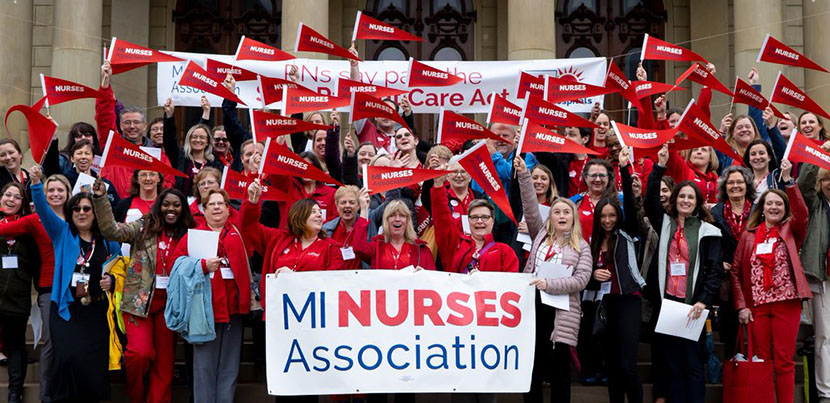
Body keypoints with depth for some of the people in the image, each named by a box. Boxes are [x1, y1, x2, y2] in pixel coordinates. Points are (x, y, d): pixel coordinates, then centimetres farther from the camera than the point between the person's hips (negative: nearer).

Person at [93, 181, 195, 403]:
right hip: (140, 301, -3)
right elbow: (112, 230, -9)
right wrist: (100, 199, -19)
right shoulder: (143, 227, 3)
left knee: (164, 360, 6)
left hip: (170, 304, 3)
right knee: (140, 353, -15)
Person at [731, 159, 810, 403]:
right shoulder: (749, 235, 10)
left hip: (787, 303, -1)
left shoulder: (791, 230, 7)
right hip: (757, 305, 2)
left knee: (784, 361, 0)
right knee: (761, 360, 4)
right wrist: (741, 305, -2)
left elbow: (802, 213, -15)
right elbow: (736, 271, 7)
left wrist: (788, 180, -23)